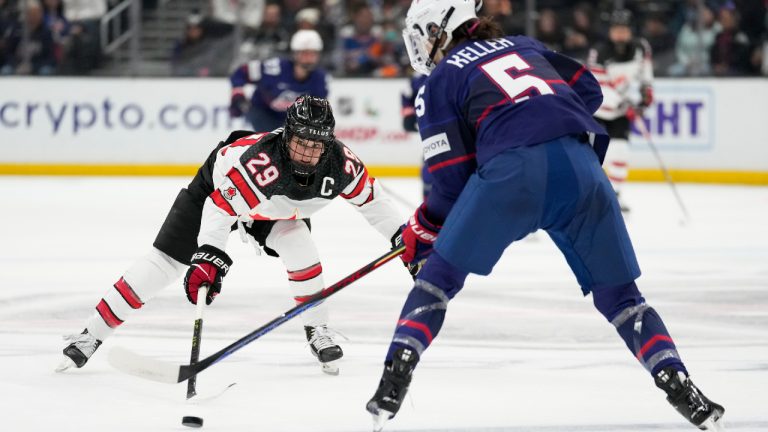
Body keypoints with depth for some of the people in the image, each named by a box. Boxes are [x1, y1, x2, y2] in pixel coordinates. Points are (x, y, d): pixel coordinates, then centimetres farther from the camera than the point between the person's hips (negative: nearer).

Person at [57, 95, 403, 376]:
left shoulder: (339, 162, -28)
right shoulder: (260, 161, -45)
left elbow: (370, 197, -10)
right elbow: (219, 207, -45)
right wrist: (209, 257, -56)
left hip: (275, 209, 5)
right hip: (218, 187, -5)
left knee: (300, 250, -19)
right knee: (165, 262, -9)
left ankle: (318, 333, 5)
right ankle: (91, 335, -6)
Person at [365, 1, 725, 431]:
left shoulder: (443, 77, 17)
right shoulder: (524, 46, 31)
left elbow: (452, 180, 11)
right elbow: (589, 90, 26)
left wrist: (420, 233, 24)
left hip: (509, 172, -4)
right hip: (580, 166, 4)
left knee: (440, 275, 14)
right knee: (617, 292, 17)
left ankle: (395, 378, 0)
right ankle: (678, 384, 1)